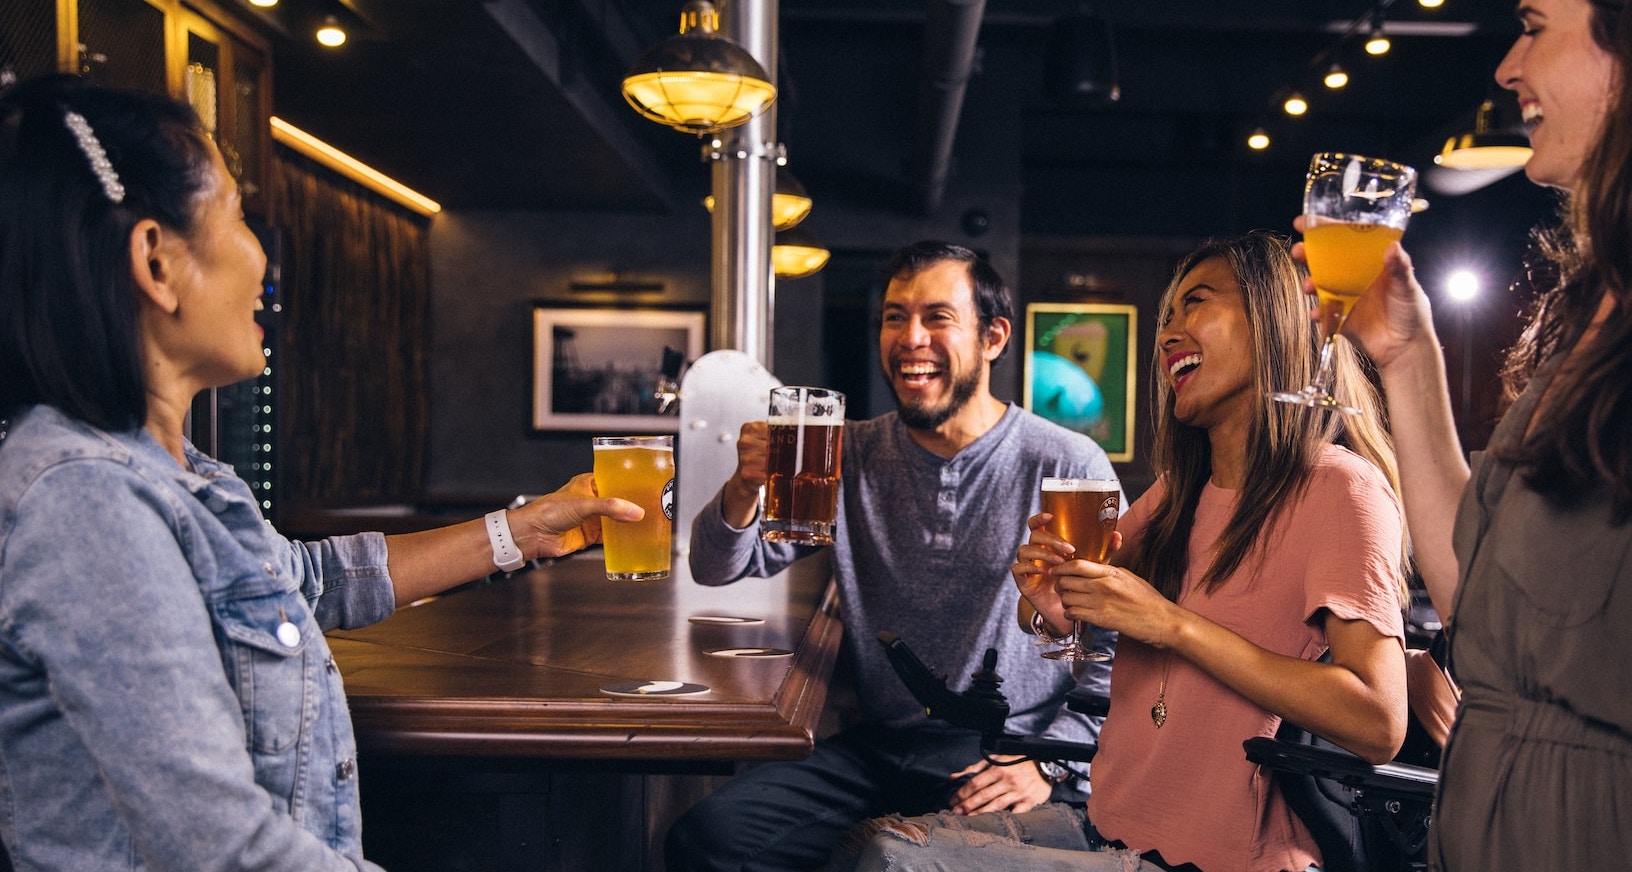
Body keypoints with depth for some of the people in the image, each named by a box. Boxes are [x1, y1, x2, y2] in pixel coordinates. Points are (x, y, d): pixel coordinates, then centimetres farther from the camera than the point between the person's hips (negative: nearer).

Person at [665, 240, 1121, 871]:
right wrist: (745, 488, -14)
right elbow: (718, 569, 7)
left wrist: (1049, 763, -12)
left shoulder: (1068, 465, -4)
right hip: (879, 746, 4)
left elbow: (1123, 647, -2)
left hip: (1012, 755, -3)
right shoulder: (854, 455, 7)